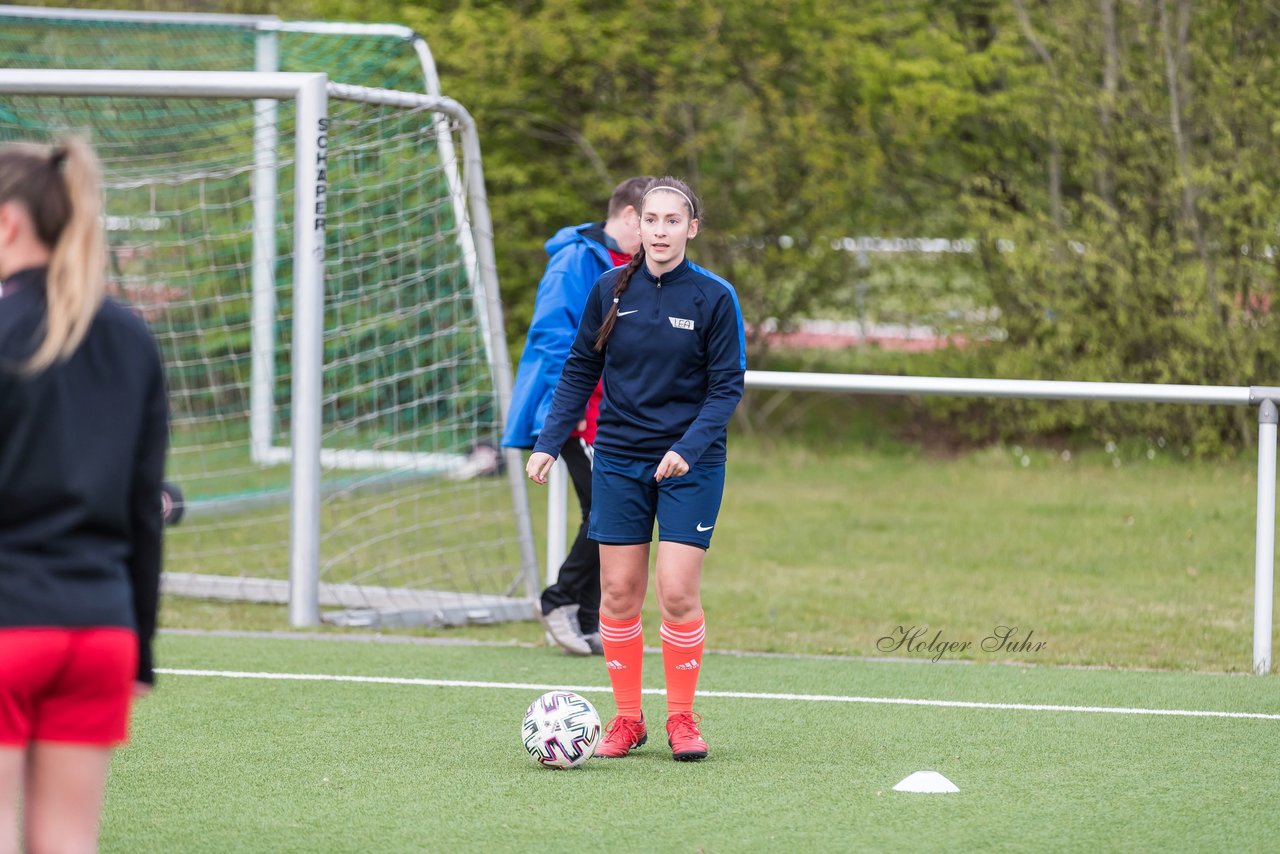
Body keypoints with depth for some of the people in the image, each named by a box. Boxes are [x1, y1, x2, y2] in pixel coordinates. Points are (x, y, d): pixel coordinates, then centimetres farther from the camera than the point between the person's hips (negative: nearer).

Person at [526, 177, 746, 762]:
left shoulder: (714, 297, -7)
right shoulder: (611, 290, 1)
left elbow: (727, 385, -7)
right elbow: (580, 370, 8)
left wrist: (688, 447, -20)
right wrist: (549, 443, -1)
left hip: (689, 464, -3)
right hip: (619, 460, 3)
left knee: (677, 594, -9)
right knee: (618, 593, 2)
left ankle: (682, 719, 6)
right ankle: (627, 719, 14)